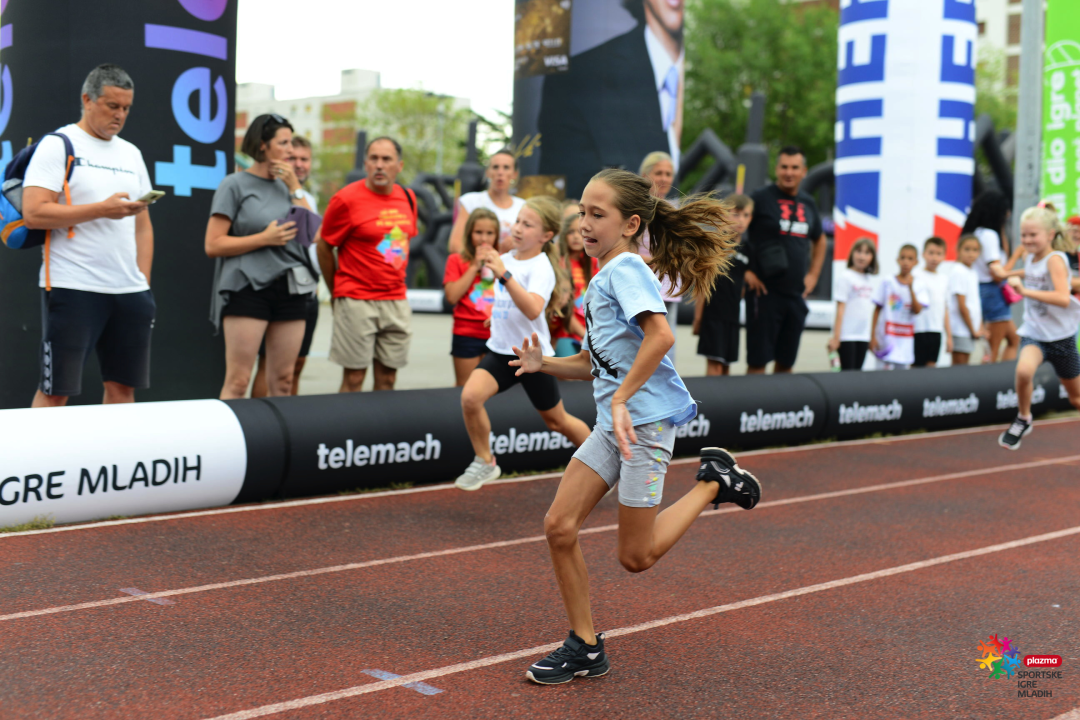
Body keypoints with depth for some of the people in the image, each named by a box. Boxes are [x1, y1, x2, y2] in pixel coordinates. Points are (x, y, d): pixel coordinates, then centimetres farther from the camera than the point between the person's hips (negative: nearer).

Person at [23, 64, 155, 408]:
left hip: (129, 290, 6)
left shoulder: (132, 154, 17)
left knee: (123, 385, 7)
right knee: (55, 390, -3)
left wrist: (144, 281, 9)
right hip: (72, 289, -6)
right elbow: (33, 214, -12)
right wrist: (102, 209, -15)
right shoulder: (58, 145, -2)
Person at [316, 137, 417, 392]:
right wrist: (338, 294, 5)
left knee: (387, 379, 8)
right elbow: (323, 248, -2)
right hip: (357, 302, -5)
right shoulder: (347, 199, -9)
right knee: (353, 378, -2)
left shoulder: (407, 198, 7)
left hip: (397, 302, 5)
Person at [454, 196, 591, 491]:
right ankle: (484, 463, -1)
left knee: (557, 422, 10)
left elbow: (533, 310, -38)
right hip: (500, 349, 5)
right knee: (470, 396, -20)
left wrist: (504, 275, -44)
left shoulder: (541, 267, -17)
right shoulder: (508, 257, 3)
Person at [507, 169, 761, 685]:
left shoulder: (626, 269, -12)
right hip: (612, 424, 9)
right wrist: (544, 365, 6)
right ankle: (585, 648, 12)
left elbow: (661, 334, -28)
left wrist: (622, 399, -28)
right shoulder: (600, 280, 17)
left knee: (635, 557, 0)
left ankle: (713, 482, 18)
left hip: (646, 420, -9)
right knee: (560, 526, 0)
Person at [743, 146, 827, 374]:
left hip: (797, 294, 6)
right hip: (765, 292, -5)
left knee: (786, 362, 10)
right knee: (758, 361, -5)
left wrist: (813, 274, 16)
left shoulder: (808, 204, 13)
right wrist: (745, 271, -10)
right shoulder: (761, 199, -5)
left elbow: (819, 240, 29)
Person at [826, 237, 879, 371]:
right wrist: (836, 337, -13)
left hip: (863, 335, 6)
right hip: (846, 335, -5)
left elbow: (871, 309, 15)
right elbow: (840, 308, -10)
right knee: (847, 371, -4)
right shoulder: (846, 276, -6)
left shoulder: (872, 280, 11)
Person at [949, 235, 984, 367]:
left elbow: (976, 304, 16)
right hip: (961, 330, -9)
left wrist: (980, 327, 7)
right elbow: (962, 306, -15)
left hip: (971, 330, 9)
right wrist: (973, 329, -10)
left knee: (964, 365, 10)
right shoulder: (959, 272, -12)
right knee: (959, 365, -6)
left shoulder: (972, 273, 14)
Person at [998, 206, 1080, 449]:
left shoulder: (1055, 259, -19)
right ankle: (1023, 419, -7)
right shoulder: (1029, 258, 1)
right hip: (1034, 333, 4)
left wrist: (1026, 291, -37)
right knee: (1023, 370, -29)